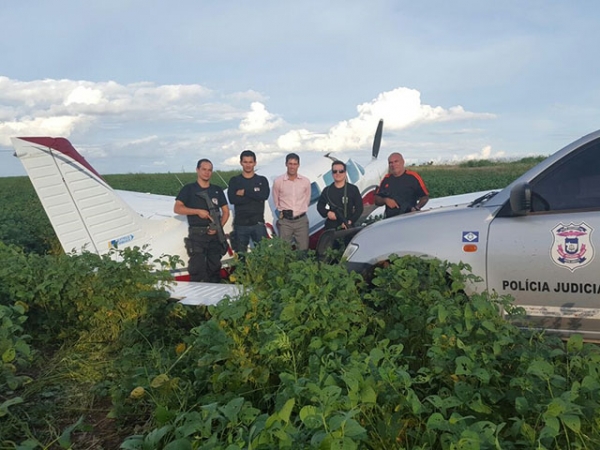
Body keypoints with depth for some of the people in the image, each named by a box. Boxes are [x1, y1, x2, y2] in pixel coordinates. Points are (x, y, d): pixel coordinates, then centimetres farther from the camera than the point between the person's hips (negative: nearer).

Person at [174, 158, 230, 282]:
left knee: (214, 267, 6)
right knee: (197, 268, -8)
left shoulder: (217, 190, 15)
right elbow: (177, 208, -3)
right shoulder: (189, 189, 5)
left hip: (215, 234, 3)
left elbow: (226, 212, 14)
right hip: (196, 234, -3)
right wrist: (198, 211, -13)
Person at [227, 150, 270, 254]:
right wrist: (255, 196, -11)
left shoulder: (262, 180, 9)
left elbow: (264, 195, -11)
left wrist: (244, 192, -10)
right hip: (240, 224, 0)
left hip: (258, 224, 0)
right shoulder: (234, 181, 7)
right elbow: (232, 199, -11)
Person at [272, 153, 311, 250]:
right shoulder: (278, 181, -4)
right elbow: (276, 201, 9)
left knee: (303, 250, 3)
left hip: (301, 220, 1)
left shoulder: (306, 181, 0)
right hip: (285, 221, -1)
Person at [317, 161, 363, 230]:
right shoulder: (327, 190, 10)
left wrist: (350, 221, -11)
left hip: (347, 228, -2)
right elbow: (320, 205, 18)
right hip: (330, 227, 2)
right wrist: (327, 213, -4)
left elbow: (359, 208, 2)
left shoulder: (353, 189, 4)